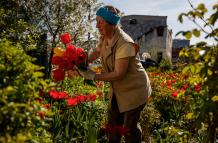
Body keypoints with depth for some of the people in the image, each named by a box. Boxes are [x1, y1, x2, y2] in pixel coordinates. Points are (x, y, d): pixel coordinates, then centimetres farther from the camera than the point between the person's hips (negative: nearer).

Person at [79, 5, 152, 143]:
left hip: (134, 90, -8)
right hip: (118, 90, 8)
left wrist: (94, 76, -24)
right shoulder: (105, 38, -4)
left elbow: (119, 74, -28)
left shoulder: (124, 44, -30)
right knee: (113, 122, 18)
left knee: (129, 125, 2)